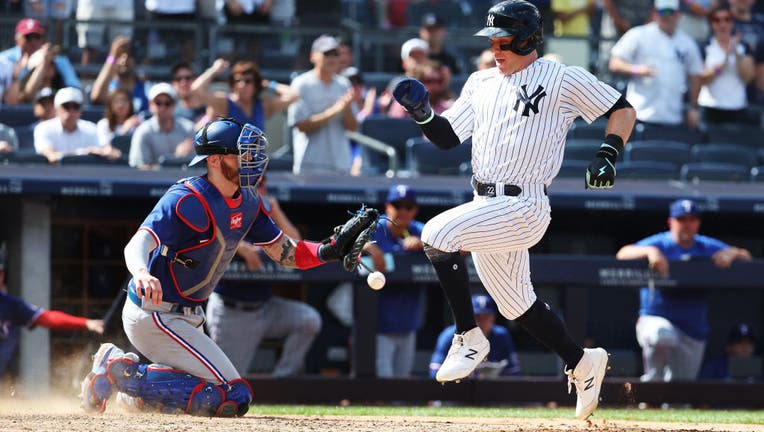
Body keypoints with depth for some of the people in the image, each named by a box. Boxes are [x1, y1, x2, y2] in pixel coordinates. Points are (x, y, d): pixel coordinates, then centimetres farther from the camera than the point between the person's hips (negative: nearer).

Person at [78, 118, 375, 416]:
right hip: (155, 316, -10)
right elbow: (138, 245, -36)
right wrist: (142, 273, -60)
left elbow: (285, 253, 11)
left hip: (188, 318, 10)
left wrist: (331, 251, -8)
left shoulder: (246, 203, 5)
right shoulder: (188, 200, -23)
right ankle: (124, 372, -11)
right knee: (234, 398, -17)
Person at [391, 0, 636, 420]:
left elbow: (622, 109, 3)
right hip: (486, 207, 8)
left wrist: (607, 155, -11)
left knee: (438, 234, -26)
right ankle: (583, 363, 35)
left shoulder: (563, 79, -3)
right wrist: (422, 113, -6)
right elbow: (447, 136, 14)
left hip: (523, 208, -8)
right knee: (518, 305, 16)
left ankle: (469, 337, -15)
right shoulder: (481, 82, 16)